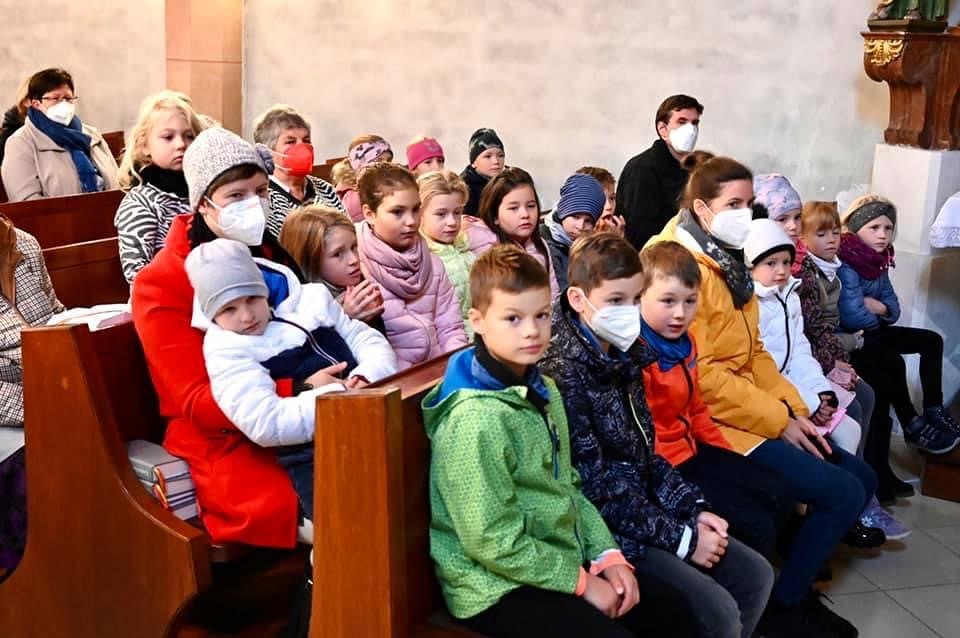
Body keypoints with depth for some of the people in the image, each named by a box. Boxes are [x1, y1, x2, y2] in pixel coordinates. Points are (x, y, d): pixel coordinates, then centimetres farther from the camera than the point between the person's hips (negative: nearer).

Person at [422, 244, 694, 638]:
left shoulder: (544, 392, 6)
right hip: (497, 588, -9)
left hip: (559, 563, 9)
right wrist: (580, 580, -14)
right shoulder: (476, 418, -23)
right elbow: (493, 543, -23)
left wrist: (607, 555, 1)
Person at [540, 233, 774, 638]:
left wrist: (693, 509, 2)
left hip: (643, 507, 9)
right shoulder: (564, 373, -21)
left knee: (756, 576, 10)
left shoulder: (623, 354, 6)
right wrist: (682, 539, -16)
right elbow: (595, 488, -21)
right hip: (604, 527, -9)